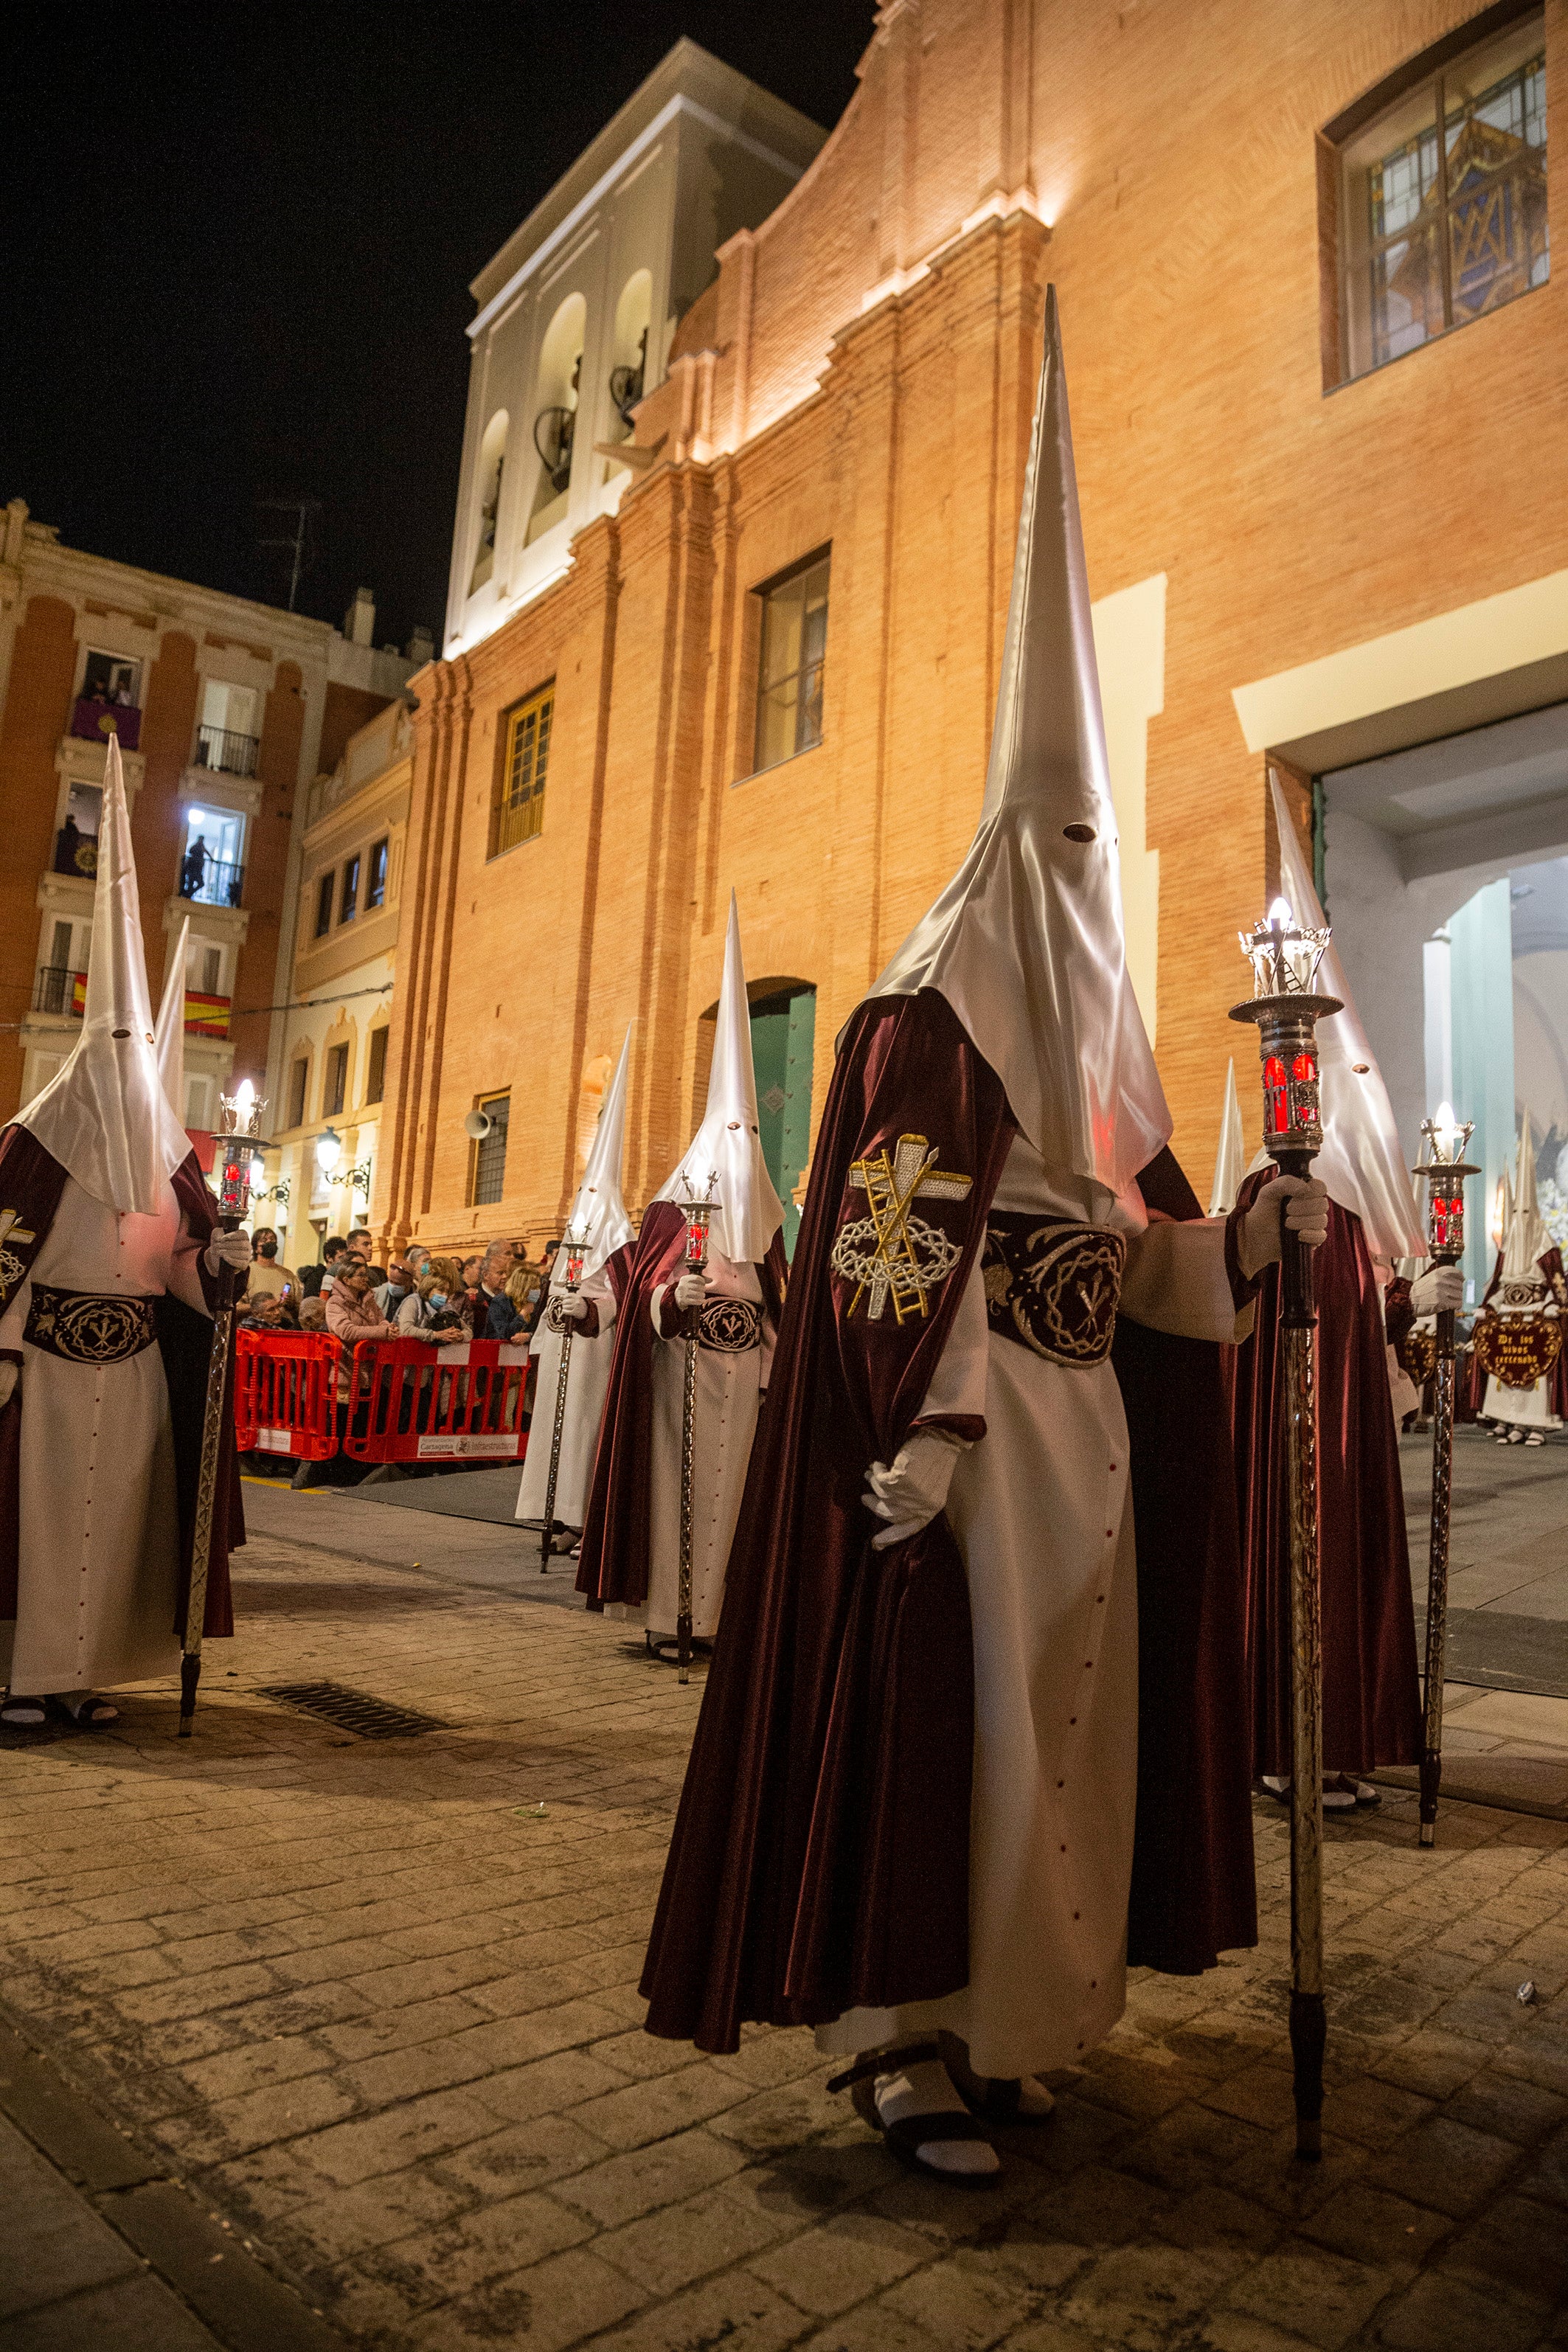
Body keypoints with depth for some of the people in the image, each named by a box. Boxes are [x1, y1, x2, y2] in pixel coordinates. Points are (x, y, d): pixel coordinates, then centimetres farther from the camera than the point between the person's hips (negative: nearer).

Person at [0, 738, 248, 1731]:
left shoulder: (168, 1149, 9)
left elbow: (186, 1256, 10)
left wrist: (223, 1255, -11)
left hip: (137, 1363, 5)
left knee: (118, 1515, 7)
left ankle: (84, 1670, 17)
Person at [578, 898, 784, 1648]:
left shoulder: (760, 1216, 13)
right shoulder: (673, 1210, -2)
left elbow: (776, 1300, 16)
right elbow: (643, 1292, -8)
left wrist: (772, 1356, 8)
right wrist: (672, 1296, -27)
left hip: (745, 1378, 5)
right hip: (682, 1373, -5)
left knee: (733, 1483, 6)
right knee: (678, 1482, -3)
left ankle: (719, 1607, 13)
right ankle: (669, 1613, 4)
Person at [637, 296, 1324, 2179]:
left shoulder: (1087, 1038, 16)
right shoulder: (925, 1018, -9)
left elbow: (1126, 1245, 17)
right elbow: (888, 1245, -17)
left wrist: (1249, 1232, 2)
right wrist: (915, 1435, -22)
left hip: (1083, 1420, 9)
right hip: (970, 1421, -9)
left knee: (1057, 1711, 13)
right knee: (946, 1707, -5)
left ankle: (984, 2017, 27)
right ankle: (900, 2042, 11)